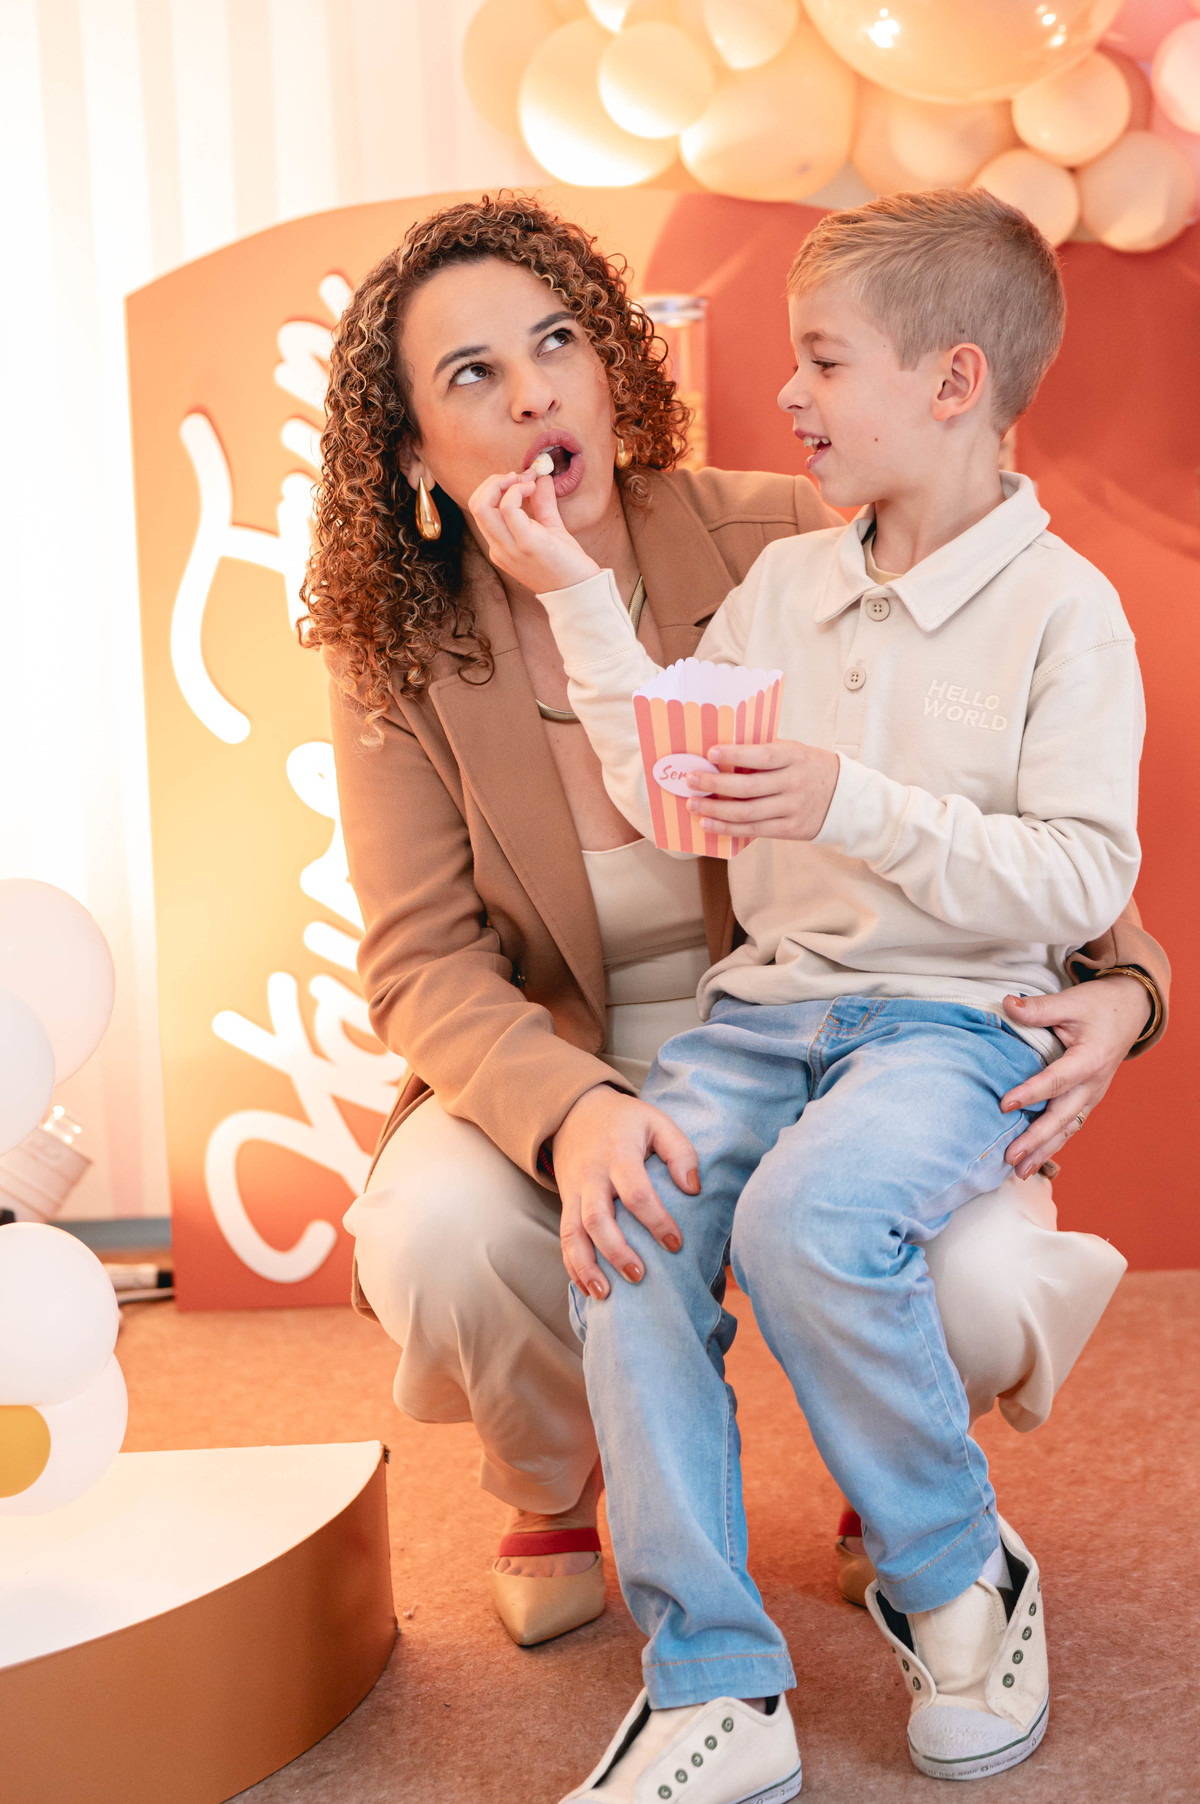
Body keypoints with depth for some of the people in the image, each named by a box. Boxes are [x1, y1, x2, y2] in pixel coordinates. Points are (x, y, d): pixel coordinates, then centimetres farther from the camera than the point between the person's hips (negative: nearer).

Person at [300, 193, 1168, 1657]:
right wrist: (572, 1114, -34)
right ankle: (552, 1490, 7)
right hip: (562, 1079, 1)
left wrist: (1120, 978, -22)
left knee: (978, 1299, -29)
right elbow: (429, 965, -12)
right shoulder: (397, 658, -7)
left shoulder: (784, 545, -10)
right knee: (435, 1238, -32)